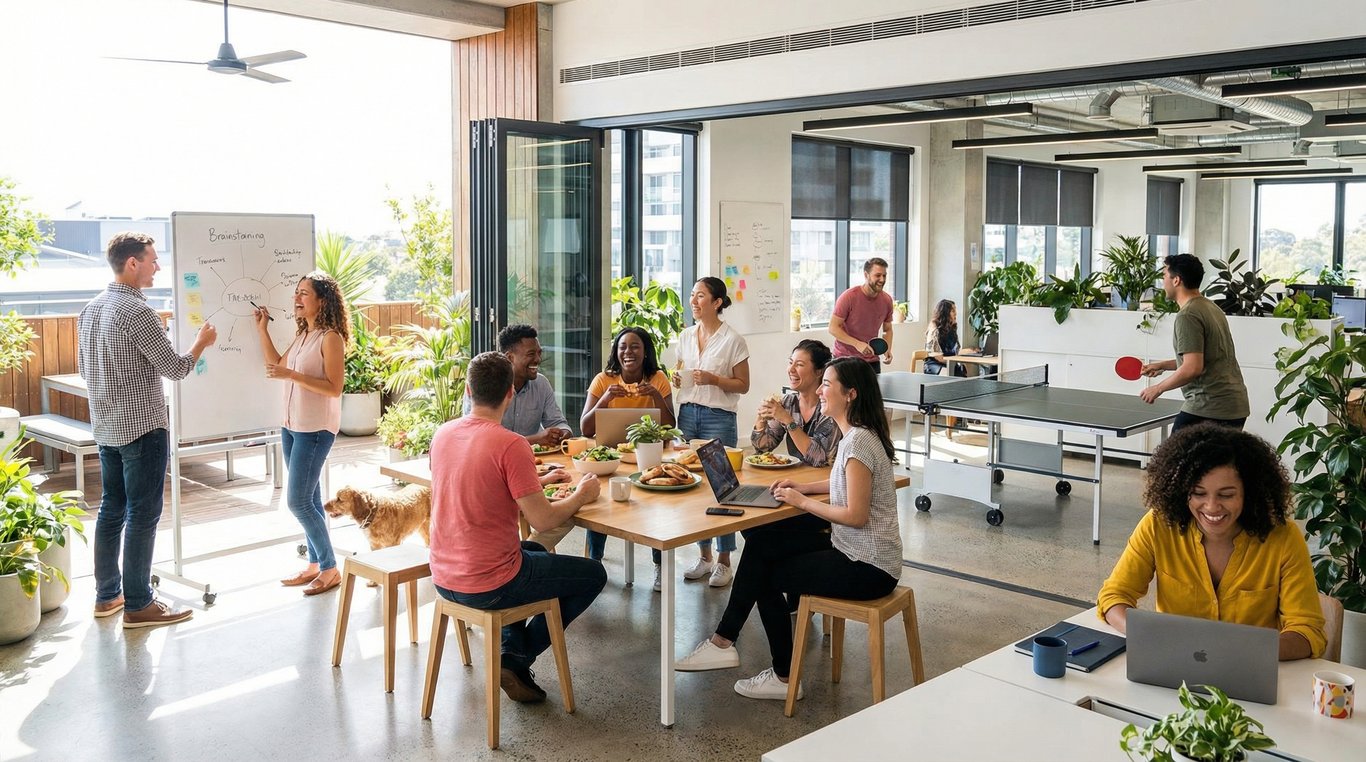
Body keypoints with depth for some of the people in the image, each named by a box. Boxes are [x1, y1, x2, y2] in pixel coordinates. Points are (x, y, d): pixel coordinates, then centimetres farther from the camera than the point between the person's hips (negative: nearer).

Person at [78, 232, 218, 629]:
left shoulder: (91, 309, 9)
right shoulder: (137, 312, -19)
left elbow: (83, 368, 18)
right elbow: (176, 368, -16)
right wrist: (202, 342, 1)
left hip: (106, 428, 9)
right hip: (142, 428, -9)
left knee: (112, 510, 15)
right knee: (143, 515, -2)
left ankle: (107, 595, 23)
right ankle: (138, 605, 3)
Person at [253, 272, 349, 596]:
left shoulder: (331, 338, -15)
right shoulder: (302, 335, 11)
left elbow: (334, 387, -20)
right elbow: (277, 365, 20)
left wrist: (292, 375, -26)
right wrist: (262, 329, 13)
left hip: (315, 430, -9)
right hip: (291, 427, 9)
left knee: (298, 501, -8)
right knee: (309, 499, 13)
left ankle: (330, 569, 4)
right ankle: (315, 564, 23)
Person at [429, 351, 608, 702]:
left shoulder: (443, 434, 1)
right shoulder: (511, 445, -21)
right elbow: (543, 520, -20)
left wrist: (534, 483, 21)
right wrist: (581, 495, -1)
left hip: (443, 578, 8)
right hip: (488, 587, -8)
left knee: (535, 553, 35)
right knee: (594, 575, 12)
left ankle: (512, 647, 23)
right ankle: (516, 659, 12)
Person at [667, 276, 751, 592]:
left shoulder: (732, 340, -6)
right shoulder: (685, 336, 10)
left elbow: (743, 385, -4)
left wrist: (714, 379, -18)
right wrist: (677, 379, -1)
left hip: (719, 417, -6)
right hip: (687, 413, 6)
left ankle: (724, 560, 10)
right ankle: (704, 556, 21)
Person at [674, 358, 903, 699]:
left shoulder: (858, 441, -22)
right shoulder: (855, 434, 9)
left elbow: (856, 515, -25)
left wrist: (803, 502, -13)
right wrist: (801, 487, 7)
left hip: (867, 568, -9)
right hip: (852, 548, 9)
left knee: (767, 575, 1)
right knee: (760, 545, 4)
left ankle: (784, 678, 16)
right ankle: (723, 642, 6)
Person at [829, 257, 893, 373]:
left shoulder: (887, 300, 2)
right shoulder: (848, 297, -13)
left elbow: (887, 329, 16)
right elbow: (833, 328, -13)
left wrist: (888, 349, -4)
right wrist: (857, 344, -23)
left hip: (872, 361, 4)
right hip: (845, 359, -4)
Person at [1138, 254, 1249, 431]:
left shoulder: (1188, 316, -14)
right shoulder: (1211, 308, 16)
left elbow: (1193, 368, -21)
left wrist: (1158, 388, -10)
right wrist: (1162, 365, 25)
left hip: (1209, 409, -9)